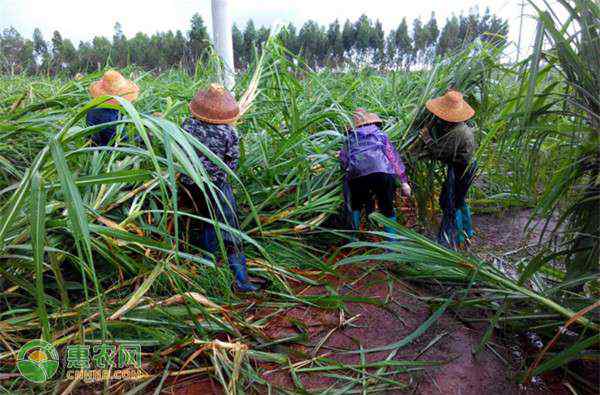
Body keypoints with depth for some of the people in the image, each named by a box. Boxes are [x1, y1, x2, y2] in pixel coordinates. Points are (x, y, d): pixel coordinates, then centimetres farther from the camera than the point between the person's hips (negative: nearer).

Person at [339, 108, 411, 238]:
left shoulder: (350, 138, 26)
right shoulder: (380, 134, 25)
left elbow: (343, 159, 19)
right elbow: (394, 157, 20)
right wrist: (404, 181, 20)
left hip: (357, 175, 1)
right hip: (383, 173, 0)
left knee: (355, 206, 25)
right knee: (387, 209, 14)